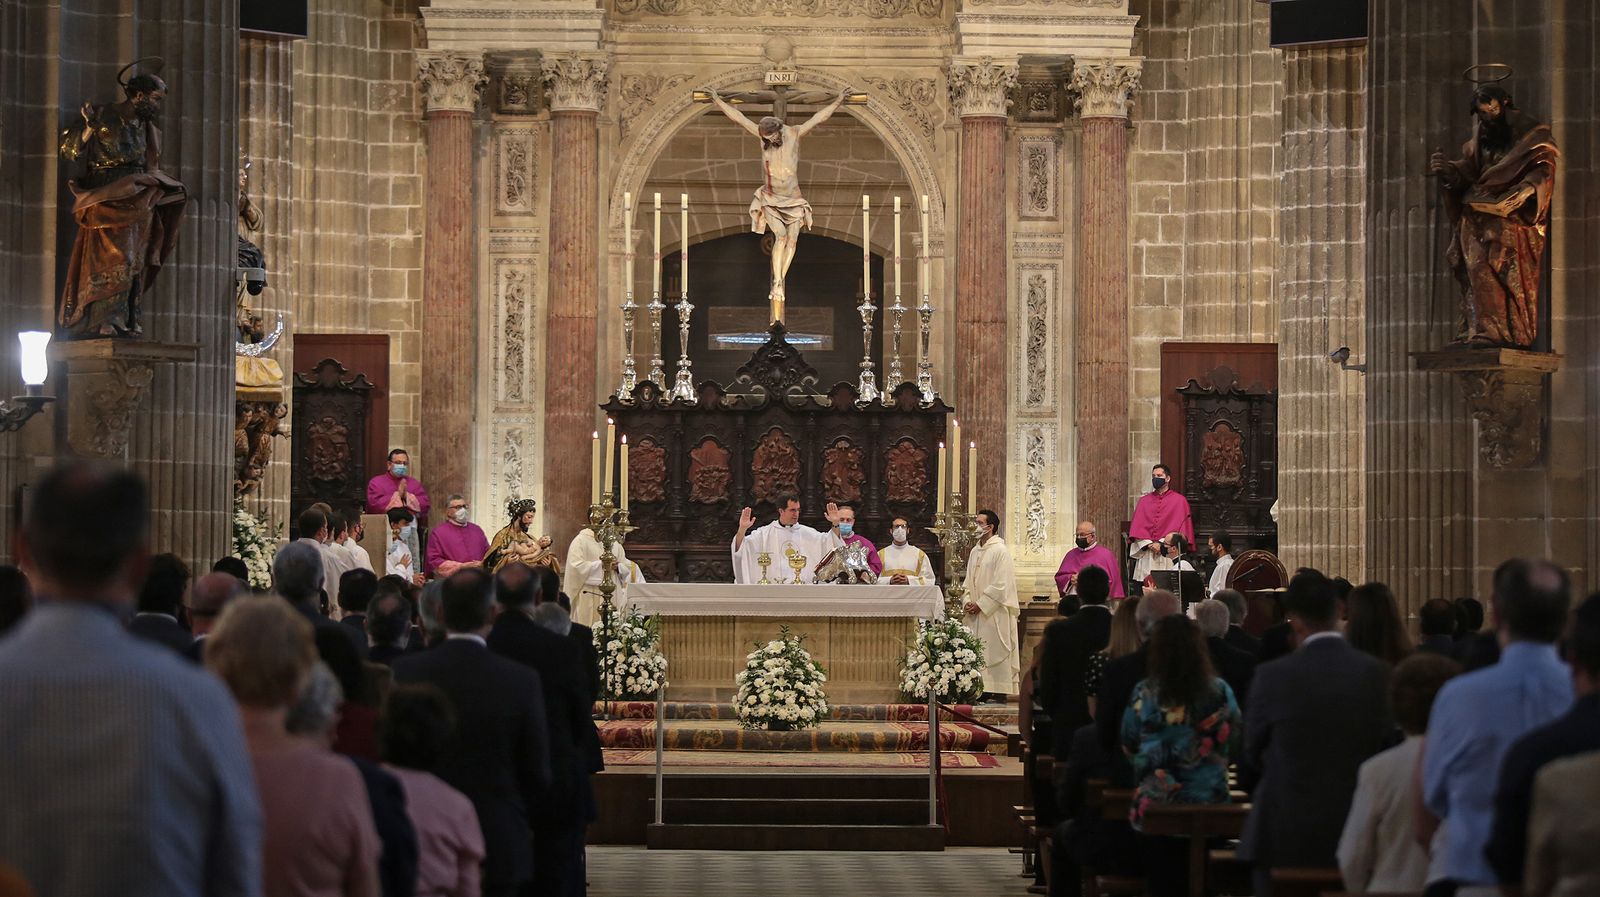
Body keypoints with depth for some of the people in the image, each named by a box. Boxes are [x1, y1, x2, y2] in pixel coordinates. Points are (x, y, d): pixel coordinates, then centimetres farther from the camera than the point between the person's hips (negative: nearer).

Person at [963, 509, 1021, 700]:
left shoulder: (1000, 550, -10)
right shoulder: (975, 551, 15)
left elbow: (1000, 585, -16)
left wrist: (980, 604, -15)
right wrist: (967, 602, 0)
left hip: (994, 612, -8)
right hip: (976, 613, 8)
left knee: (994, 651, -6)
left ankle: (998, 692, -3)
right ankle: (983, 690, 11)